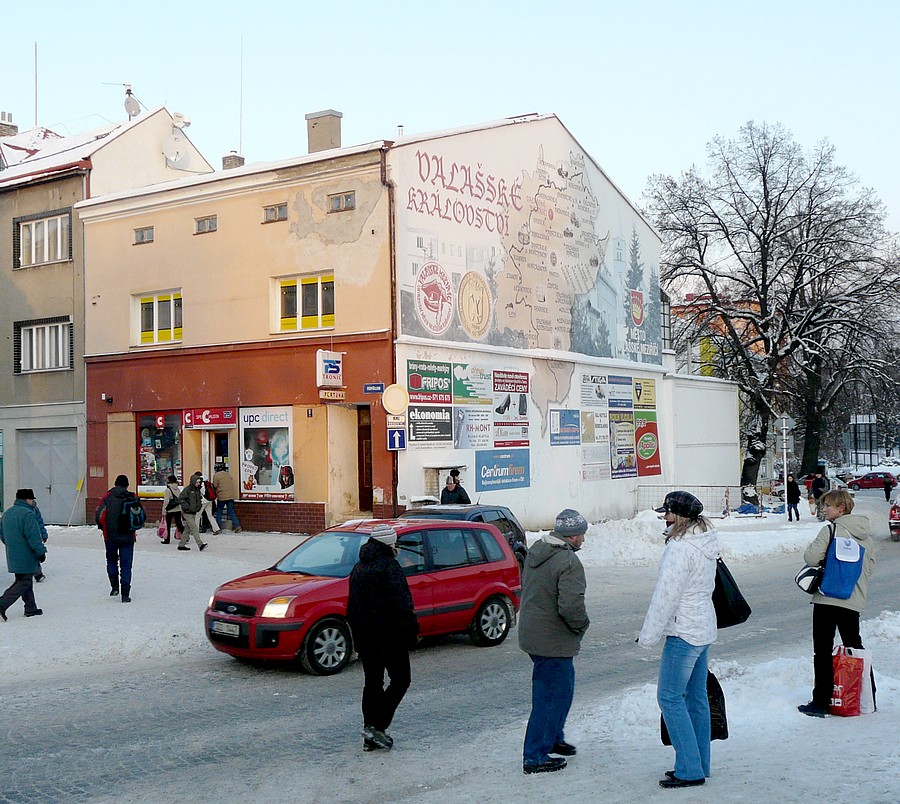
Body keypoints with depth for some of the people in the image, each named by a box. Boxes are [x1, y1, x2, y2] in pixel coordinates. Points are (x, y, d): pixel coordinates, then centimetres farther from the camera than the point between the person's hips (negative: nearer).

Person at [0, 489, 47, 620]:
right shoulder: (28, 514, -18)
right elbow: (34, 537, -21)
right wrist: (41, 552, -13)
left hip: (13, 557, 10)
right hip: (26, 558, -10)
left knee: (22, 580, 16)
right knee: (24, 583, -3)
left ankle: (31, 608, 22)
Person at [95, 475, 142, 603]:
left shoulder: (108, 497, -4)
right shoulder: (133, 498, 0)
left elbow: (99, 515, -9)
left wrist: (104, 527, 9)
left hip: (111, 536, -1)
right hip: (128, 537, 1)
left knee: (111, 561, 22)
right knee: (126, 565, 6)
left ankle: (114, 586, 10)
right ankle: (125, 595, 2)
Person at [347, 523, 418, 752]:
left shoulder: (359, 567, 15)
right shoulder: (388, 566, -13)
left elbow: (352, 605, 19)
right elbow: (401, 603, -20)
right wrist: (411, 629, -14)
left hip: (363, 636, 8)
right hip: (388, 634, -8)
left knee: (372, 682, 13)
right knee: (400, 680, 3)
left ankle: (370, 737, 13)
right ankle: (377, 727, -8)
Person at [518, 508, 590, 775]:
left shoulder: (536, 550, 5)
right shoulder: (569, 563, -24)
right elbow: (571, 606, -31)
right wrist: (582, 624, -10)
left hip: (531, 632, 10)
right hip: (554, 641, -10)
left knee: (561, 689, 25)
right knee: (551, 697, 1)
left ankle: (553, 738, 39)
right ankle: (535, 757, 7)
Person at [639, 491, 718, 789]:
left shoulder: (680, 548, -21)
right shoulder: (707, 540, 8)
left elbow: (665, 595, -21)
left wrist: (648, 635, -14)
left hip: (684, 633, -10)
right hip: (704, 628, 10)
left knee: (670, 697, -3)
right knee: (696, 696, 14)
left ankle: (689, 769, -2)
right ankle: (700, 763, 21)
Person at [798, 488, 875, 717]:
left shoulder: (832, 529, -10)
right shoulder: (865, 533, 11)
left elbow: (811, 557, -16)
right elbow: (871, 565, 17)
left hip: (828, 597, -7)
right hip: (855, 599, 7)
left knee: (823, 651, -2)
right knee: (855, 648, 19)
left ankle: (821, 702, -3)